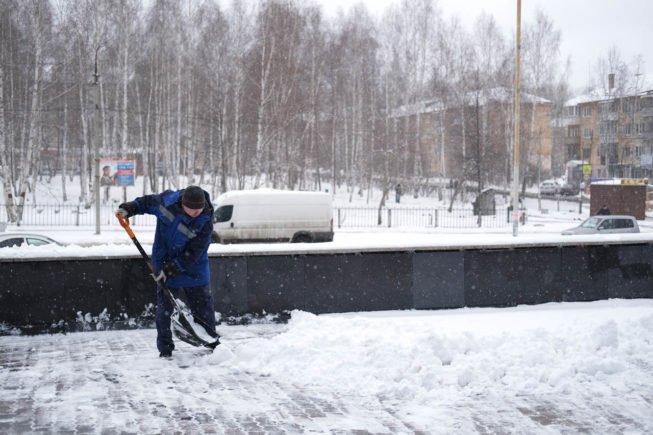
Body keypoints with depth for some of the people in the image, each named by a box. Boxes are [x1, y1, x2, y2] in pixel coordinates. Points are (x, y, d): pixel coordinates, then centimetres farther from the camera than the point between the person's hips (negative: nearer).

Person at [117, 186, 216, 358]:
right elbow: (147, 202, 6)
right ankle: (165, 349, 13)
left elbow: (193, 253, -24)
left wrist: (171, 269, -25)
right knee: (164, 309, 4)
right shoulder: (167, 201, -17)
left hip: (194, 269, -2)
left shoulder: (205, 222, -24)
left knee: (204, 309, 6)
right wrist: (129, 209, -7)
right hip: (164, 263, 2)